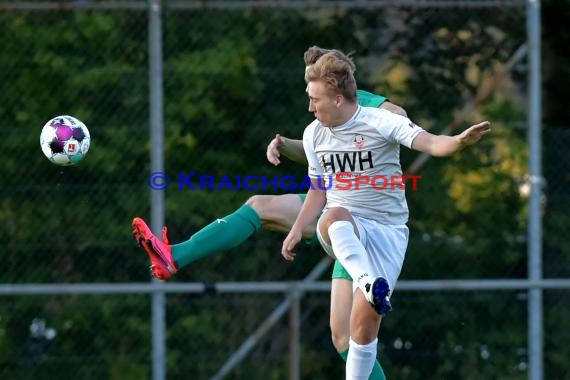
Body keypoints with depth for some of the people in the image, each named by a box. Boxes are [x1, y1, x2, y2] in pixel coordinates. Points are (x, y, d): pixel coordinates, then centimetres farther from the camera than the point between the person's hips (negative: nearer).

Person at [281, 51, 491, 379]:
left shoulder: (381, 123, -11)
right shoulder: (314, 134, 5)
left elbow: (430, 143, -26)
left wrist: (459, 141, -46)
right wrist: (297, 231, 7)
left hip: (386, 231, -2)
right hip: (340, 229, 2)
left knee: (366, 323, -11)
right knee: (335, 216, -38)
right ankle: (369, 284, -58)